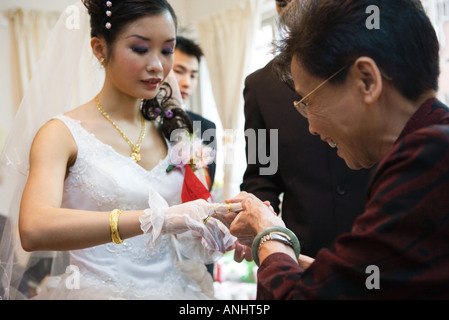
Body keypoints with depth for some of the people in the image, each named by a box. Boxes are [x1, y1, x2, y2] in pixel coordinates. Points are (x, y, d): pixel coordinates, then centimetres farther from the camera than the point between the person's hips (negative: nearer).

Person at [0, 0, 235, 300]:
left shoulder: (169, 131, 0)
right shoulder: (63, 134, -14)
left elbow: (175, 226, 9)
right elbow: (34, 230, -31)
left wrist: (204, 232, -13)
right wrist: (155, 218, -39)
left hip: (173, 287, 5)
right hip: (99, 289, -4)